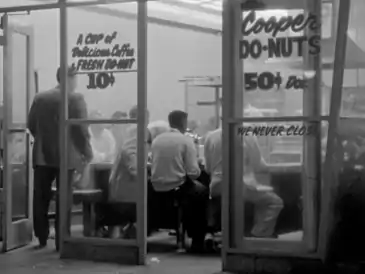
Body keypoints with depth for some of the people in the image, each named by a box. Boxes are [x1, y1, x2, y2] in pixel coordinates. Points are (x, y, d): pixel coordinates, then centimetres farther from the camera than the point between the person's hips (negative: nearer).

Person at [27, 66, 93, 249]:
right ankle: (61, 240, 5)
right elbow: (81, 128, -12)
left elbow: (31, 125, 10)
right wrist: (87, 151, 0)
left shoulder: (39, 98, 5)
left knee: (40, 198, 12)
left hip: (42, 156, 4)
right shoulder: (75, 98, -9)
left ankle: (42, 238, 17)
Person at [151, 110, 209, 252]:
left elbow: (154, 165, 8)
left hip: (157, 188, 6)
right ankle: (198, 241, 24)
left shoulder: (157, 139, 2)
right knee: (203, 192, 23)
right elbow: (194, 173, -16)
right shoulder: (186, 140, -12)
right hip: (176, 187, -6)